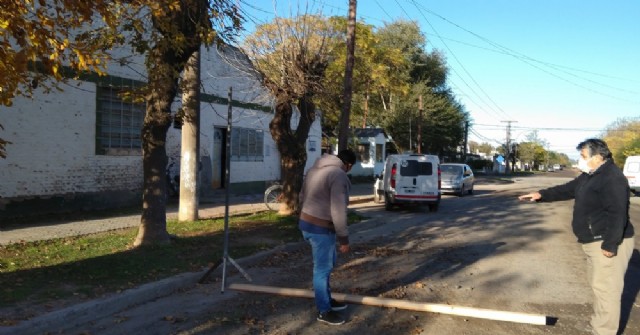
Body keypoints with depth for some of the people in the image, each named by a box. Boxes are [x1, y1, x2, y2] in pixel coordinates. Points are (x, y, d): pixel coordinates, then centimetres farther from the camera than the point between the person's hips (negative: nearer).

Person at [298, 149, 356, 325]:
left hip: (306, 222, 9)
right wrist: (344, 238, -15)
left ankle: (327, 300, 35)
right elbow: (338, 210, -20)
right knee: (323, 268, 2)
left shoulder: (314, 169, 12)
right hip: (321, 228, -9)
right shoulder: (339, 175, -16)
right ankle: (324, 311, 14)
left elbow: (302, 196, 19)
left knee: (326, 265, 23)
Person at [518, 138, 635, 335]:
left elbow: (617, 215, -25)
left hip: (608, 243, -11)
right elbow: (567, 190, 21)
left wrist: (610, 245, -26)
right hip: (593, 241, 11)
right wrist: (541, 195, 11)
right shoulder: (589, 176, 12)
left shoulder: (612, 178, -20)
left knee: (606, 288, -5)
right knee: (598, 285, 18)